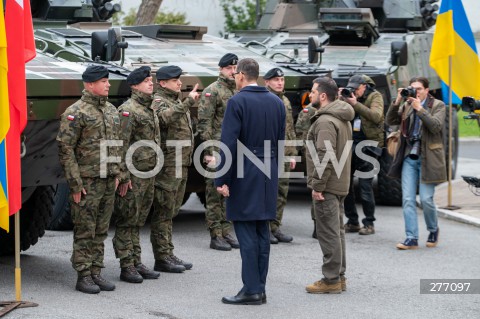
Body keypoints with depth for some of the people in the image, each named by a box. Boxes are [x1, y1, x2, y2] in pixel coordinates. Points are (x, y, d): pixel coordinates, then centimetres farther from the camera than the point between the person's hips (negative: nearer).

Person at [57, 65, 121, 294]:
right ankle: (83, 276, 4)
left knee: (100, 231, 11)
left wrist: (116, 173, 12)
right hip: (87, 182, -7)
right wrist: (75, 184, -15)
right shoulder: (75, 113, -11)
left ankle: (96, 273, 17)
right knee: (84, 232, -1)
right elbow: (65, 150, -13)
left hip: (108, 181, 7)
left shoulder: (111, 110, 12)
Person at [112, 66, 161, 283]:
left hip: (149, 175, 9)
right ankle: (127, 267, 0)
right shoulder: (128, 110, -13)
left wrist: (154, 172, 21)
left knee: (137, 222, 14)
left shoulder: (150, 110, 15)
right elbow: (122, 145, -17)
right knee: (127, 221, -3)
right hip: (134, 174, -9)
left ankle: (137, 263, 19)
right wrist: (124, 176, -20)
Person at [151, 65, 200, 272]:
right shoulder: (159, 102, -11)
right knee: (163, 213, -5)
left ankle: (168, 254, 22)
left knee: (171, 212, 15)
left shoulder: (177, 102, 19)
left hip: (181, 166, 10)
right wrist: (188, 102, -42)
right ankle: (162, 259, -2)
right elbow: (165, 118, -35)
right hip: (167, 168, -10)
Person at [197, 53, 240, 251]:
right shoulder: (212, 92, -8)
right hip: (218, 152, -8)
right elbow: (204, 124, -13)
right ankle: (216, 236, -1)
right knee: (215, 195, -3)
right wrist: (209, 152, -18)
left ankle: (226, 233, 17)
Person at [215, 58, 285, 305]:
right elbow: (280, 140, 12)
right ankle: (259, 288, 13)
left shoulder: (237, 102, -11)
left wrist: (222, 179, -14)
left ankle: (251, 289, -5)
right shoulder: (276, 102, 9)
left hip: (244, 173, -6)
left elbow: (229, 143, -16)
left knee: (246, 232, -4)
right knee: (261, 231, 10)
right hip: (268, 174, 6)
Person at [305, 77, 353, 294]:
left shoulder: (325, 121, -18)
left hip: (327, 186, -11)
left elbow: (325, 157, -24)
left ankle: (331, 280, -5)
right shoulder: (343, 119, 17)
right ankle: (339, 276, 21)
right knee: (337, 231, 15)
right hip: (340, 184, 11)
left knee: (328, 233, -7)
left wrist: (318, 186, -20)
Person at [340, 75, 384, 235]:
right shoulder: (351, 97, 13)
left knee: (365, 186, -6)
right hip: (349, 144, 6)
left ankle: (369, 224, 2)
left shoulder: (375, 97, 0)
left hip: (367, 145, -5)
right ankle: (352, 222, 15)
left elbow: (376, 116, -18)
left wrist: (355, 104, -20)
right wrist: (341, 100, -9)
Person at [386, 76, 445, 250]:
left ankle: (433, 230, 21)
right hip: (409, 157, 4)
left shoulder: (437, 105, 0)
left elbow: (436, 126, -15)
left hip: (427, 159, -4)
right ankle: (411, 238, -1)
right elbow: (390, 121, 2)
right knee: (408, 199, -2)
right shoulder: (406, 105, 11)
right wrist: (397, 102, -8)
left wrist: (420, 109, -19)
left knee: (426, 199, -4)